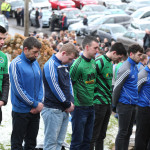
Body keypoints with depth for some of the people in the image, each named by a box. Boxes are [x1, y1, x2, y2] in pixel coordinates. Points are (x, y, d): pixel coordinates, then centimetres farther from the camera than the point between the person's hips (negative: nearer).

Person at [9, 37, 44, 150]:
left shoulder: (35, 63, 7)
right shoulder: (16, 64, -14)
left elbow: (40, 84, 11)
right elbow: (18, 89, -18)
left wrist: (40, 102, -5)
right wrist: (35, 104, -15)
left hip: (36, 111, 6)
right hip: (21, 111, -6)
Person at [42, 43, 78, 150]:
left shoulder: (64, 65, 14)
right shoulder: (51, 65, -14)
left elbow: (69, 84, 19)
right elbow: (55, 88, -17)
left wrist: (71, 101, 3)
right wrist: (68, 104, -10)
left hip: (65, 109, 9)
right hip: (53, 110, -9)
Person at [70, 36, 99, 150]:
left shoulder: (93, 62, 8)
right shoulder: (78, 64, -16)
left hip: (91, 106, 8)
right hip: (80, 107, -8)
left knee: (87, 140, 13)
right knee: (77, 140, -1)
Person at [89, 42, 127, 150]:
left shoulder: (110, 63, 15)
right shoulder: (99, 62, -15)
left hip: (107, 103, 9)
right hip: (99, 103, -9)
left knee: (102, 134, 14)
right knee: (94, 134, -4)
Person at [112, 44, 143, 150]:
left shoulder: (135, 67, 12)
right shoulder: (126, 68, -16)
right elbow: (117, 87, -16)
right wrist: (115, 104, -11)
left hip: (133, 104, 9)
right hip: (125, 104, -8)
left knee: (128, 132, 13)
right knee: (123, 132, -3)